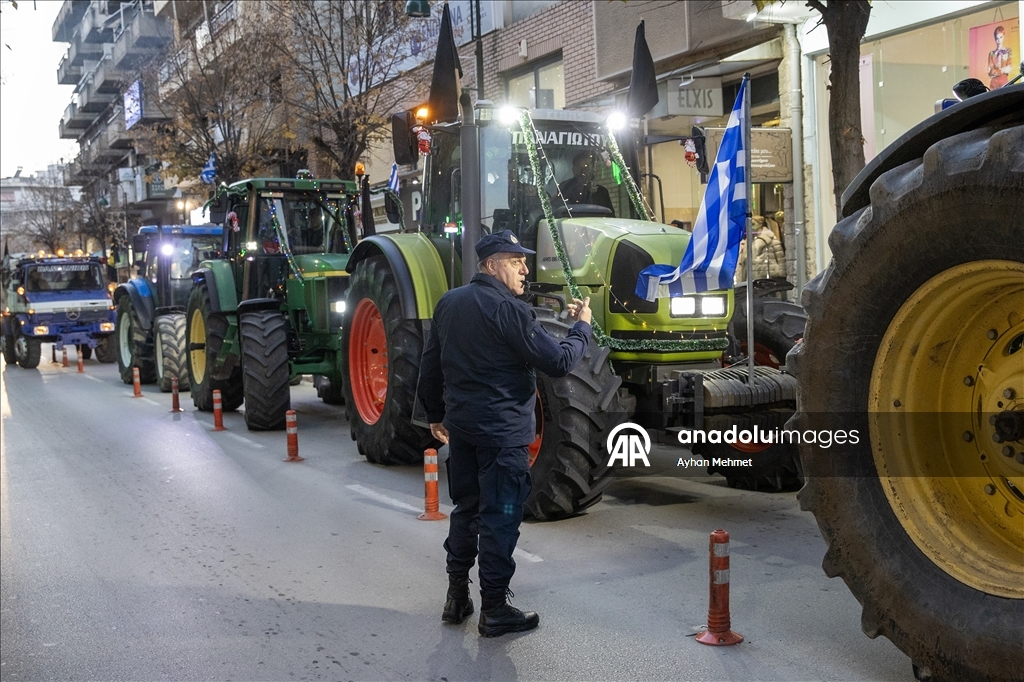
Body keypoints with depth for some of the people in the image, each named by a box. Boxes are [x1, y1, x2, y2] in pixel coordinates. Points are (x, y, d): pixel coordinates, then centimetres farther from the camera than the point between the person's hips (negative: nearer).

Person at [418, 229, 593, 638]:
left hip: (461, 425, 8)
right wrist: (582, 327, 0)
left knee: (466, 510, 18)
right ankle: (495, 610, 6)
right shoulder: (509, 310, -16)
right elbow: (558, 362, -16)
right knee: (499, 519, 0)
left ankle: (457, 597, 25)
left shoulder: (448, 304, 7)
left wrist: (436, 414, 24)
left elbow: (431, 365, 14)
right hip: (502, 431, -8)